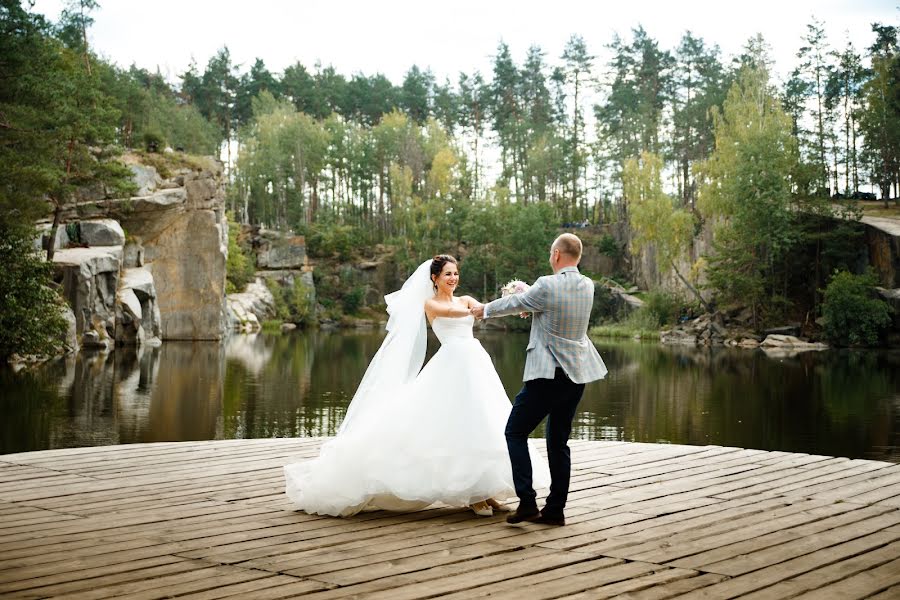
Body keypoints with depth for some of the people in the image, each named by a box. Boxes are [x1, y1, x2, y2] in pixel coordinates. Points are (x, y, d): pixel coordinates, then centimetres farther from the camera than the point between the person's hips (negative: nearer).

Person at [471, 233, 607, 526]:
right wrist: (529, 305, 39)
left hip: (548, 375, -7)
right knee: (558, 441, 14)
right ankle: (555, 509, 16)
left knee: (516, 432, 4)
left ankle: (527, 501, -4)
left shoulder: (546, 286, -15)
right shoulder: (587, 286, 5)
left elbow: (515, 303, 1)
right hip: (578, 374, 7)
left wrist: (485, 310, 20)